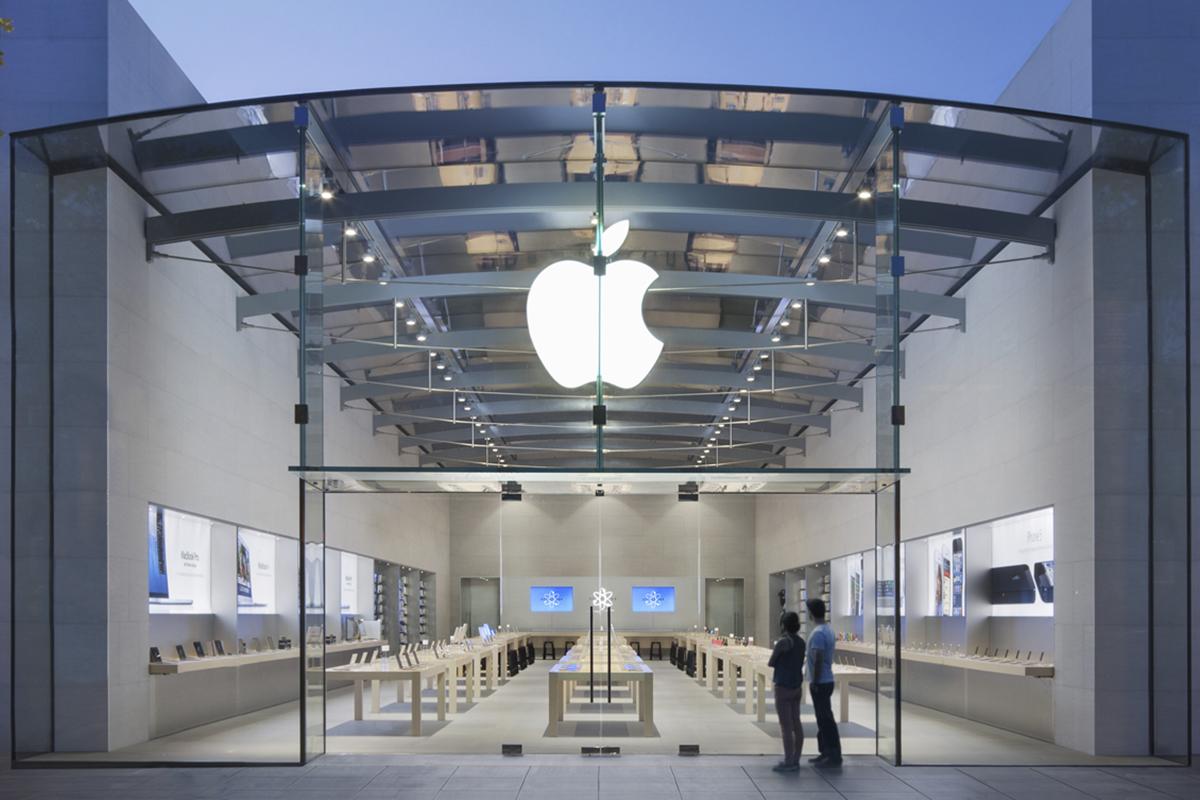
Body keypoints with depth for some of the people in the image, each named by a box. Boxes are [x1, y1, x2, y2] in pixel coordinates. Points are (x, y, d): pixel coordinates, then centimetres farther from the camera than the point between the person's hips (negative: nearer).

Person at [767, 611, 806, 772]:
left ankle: (789, 762, -4)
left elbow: (770, 663, -9)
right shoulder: (801, 642, 6)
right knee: (796, 724, 10)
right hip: (797, 686, 8)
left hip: (783, 687, -8)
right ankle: (795, 760, 14)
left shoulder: (783, 641, -17)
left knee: (786, 727, -5)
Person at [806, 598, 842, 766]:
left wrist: (814, 682, -18)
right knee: (823, 718, 15)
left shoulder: (818, 632, -19)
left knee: (825, 719, -5)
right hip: (825, 680, 10)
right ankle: (826, 752, 21)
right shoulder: (828, 629, 12)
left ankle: (834, 755, -2)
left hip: (820, 683, -10)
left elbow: (818, 660, -23)